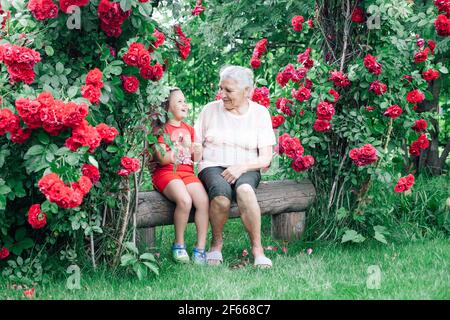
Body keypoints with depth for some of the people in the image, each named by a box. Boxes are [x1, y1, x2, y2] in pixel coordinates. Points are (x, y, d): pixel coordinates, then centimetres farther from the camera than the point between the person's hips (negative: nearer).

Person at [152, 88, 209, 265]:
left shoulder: (189, 129, 21)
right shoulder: (161, 128, 1)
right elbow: (162, 159, -9)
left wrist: (198, 152, -1)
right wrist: (182, 149, -21)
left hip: (187, 172, 5)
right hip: (166, 172, -5)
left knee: (204, 201, -23)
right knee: (185, 200, -32)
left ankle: (200, 248, -17)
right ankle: (179, 244, -12)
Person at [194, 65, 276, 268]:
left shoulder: (260, 113, 3)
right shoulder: (210, 110, 6)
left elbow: (265, 159, -1)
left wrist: (242, 167, -18)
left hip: (246, 169, 0)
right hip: (213, 167, 0)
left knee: (244, 190, -37)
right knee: (222, 194, -36)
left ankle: (257, 247, -27)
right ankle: (217, 241, -10)